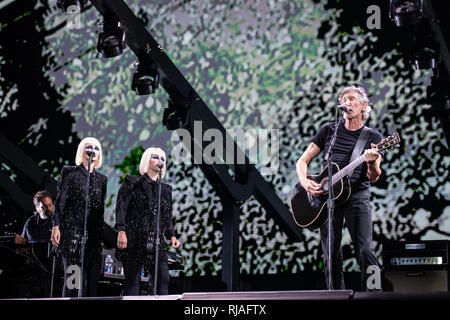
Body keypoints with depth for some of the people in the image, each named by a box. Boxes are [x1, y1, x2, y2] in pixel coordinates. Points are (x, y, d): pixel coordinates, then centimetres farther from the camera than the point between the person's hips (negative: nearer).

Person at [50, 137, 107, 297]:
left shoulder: (101, 179, 17)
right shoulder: (69, 172, 6)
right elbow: (59, 201, 2)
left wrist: (101, 236, 12)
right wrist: (56, 226, -8)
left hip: (93, 234, 4)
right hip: (72, 229, -4)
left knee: (92, 277, -3)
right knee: (73, 275, -10)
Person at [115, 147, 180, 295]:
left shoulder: (165, 189, 18)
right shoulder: (132, 183, 4)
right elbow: (121, 207, -4)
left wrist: (171, 235, 9)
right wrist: (121, 230, -15)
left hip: (156, 241, 4)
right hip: (134, 240, -4)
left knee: (163, 278, -6)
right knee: (133, 280, -3)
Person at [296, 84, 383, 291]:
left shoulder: (372, 136, 7)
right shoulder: (329, 130, 11)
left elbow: (374, 178, -1)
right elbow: (303, 160, 11)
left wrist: (371, 162, -24)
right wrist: (304, 182, -9)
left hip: (357, 196, -2)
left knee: (365, 252, -15)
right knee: (331, 256, 1)